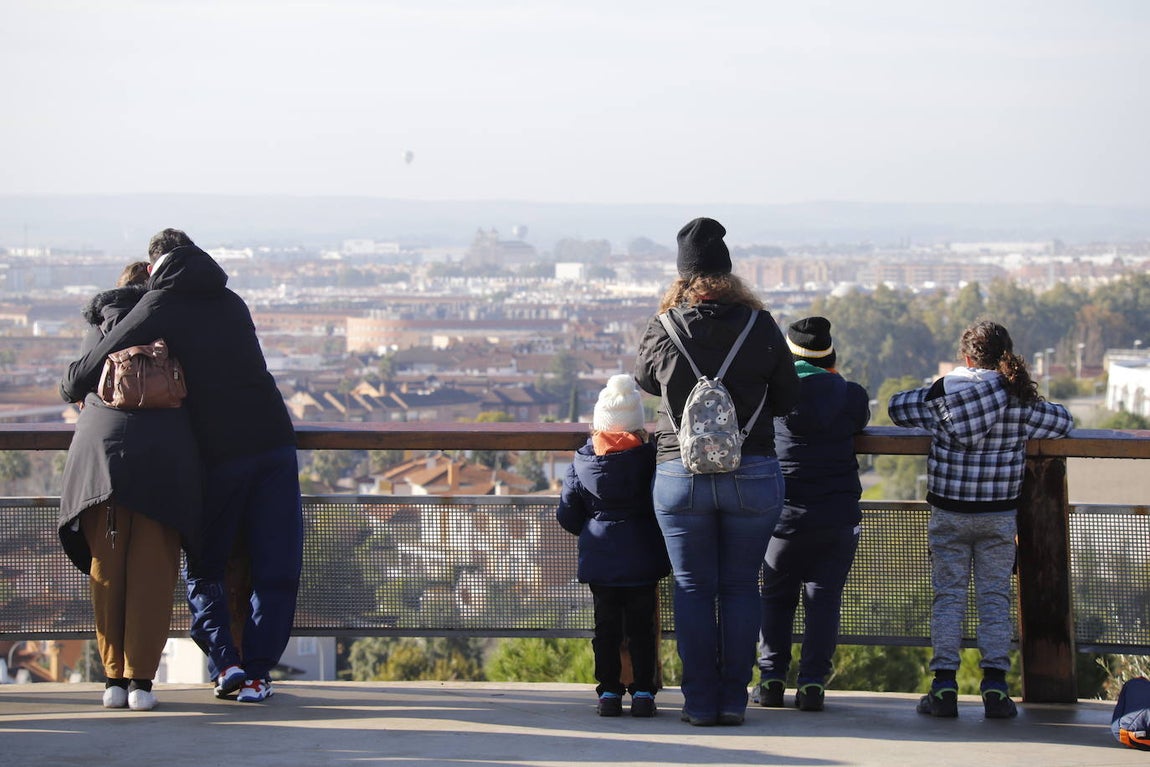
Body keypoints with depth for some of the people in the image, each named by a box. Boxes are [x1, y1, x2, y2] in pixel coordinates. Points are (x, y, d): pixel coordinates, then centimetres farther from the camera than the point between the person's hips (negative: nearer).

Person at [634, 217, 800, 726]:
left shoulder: (662, 330, -4)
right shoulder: (760, 326, -3)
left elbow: (644, 381, 15)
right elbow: (787, 398, 6)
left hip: (679, 474, 0)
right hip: (753, 474, 1)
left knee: (693, 589, 7)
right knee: (740, 586, 9)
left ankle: (700, 701, 6)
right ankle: (734, 699, 9)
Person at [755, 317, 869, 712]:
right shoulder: (851, 395, -3)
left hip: (784, 514, 0)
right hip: (839, 516, 0)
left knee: (776, 597, 14)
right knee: (824, 598, 6)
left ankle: (771, 678, 9)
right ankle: (812, 682, -1)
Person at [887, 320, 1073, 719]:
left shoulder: (942, 393, -6)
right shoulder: (1020, 399, -3)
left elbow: (896, 407, 6)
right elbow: (1063, 423, 11)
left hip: (948, 512, -1)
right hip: (999, 515, 1)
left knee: (948, 596, 4)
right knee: (995, 598, 6)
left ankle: (944, 687, -1)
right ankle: (995, 686, 1)